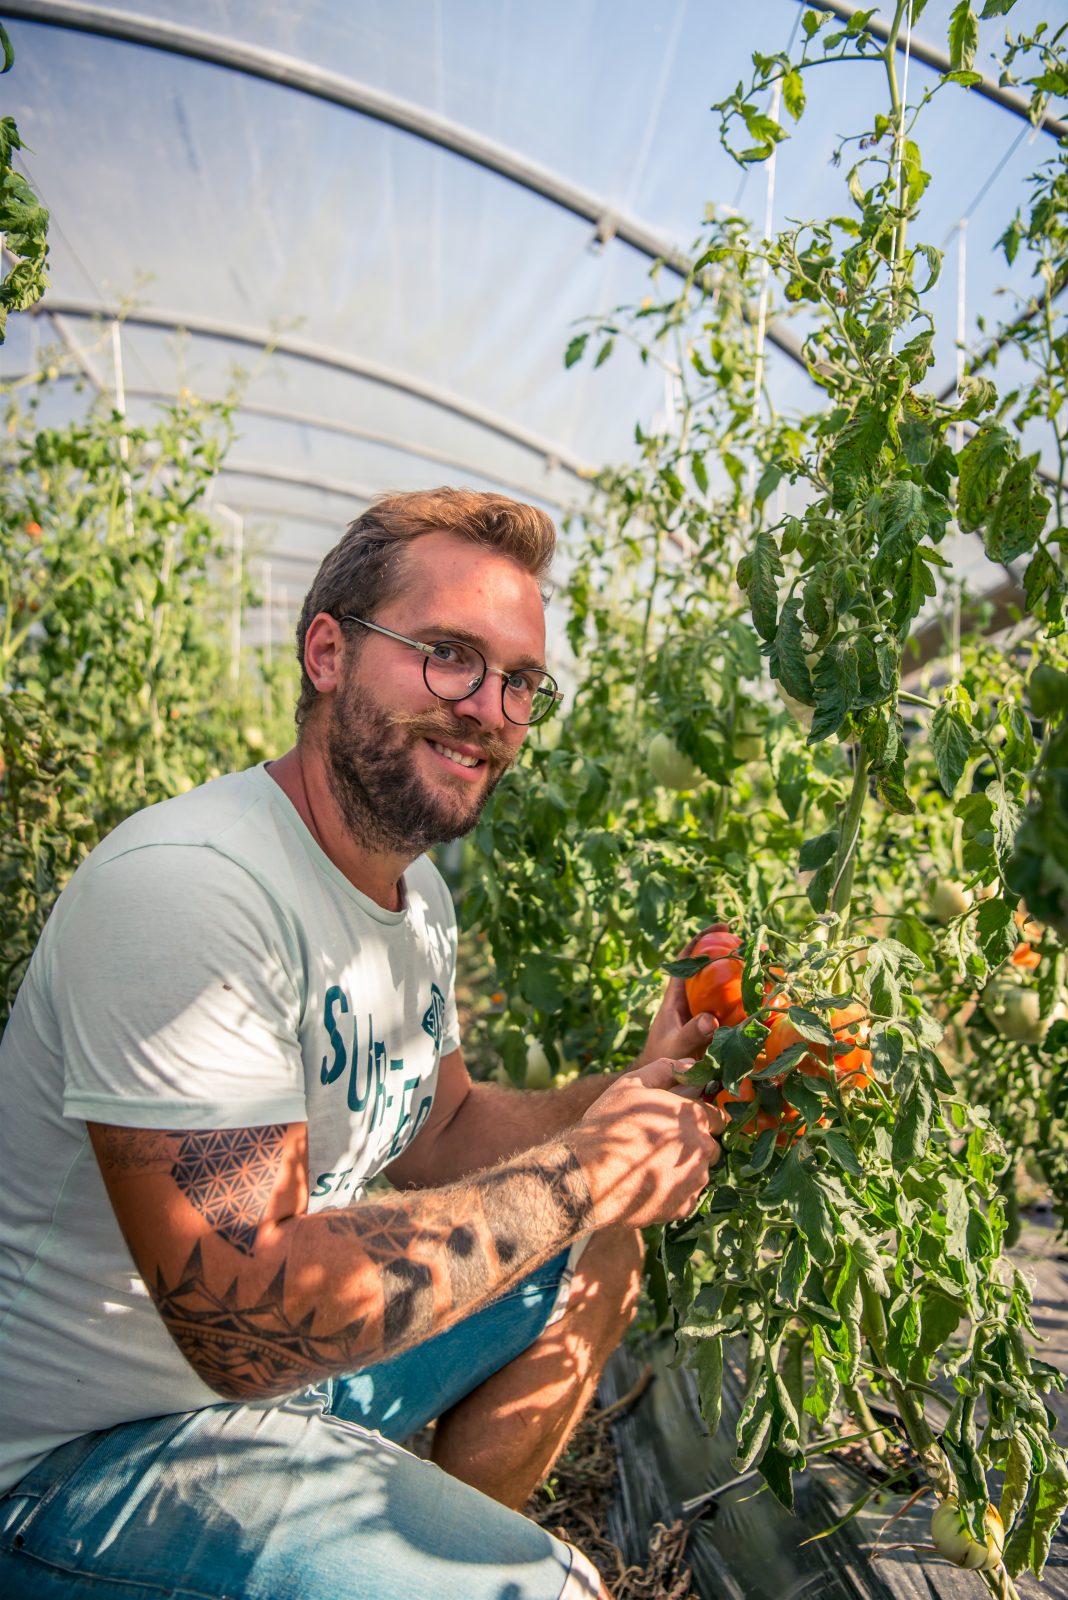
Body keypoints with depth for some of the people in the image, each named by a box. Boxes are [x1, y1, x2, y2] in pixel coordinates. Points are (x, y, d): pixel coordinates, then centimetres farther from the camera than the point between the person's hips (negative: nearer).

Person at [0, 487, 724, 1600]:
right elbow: (244, 1320, -31)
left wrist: (630, 1093, -7)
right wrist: (577, 1171, -23)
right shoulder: (187, 886, -28)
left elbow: (437, 1131, 10)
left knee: (596, 1256, 10)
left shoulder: (416, 896, 2)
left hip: (291, 1362, 9)